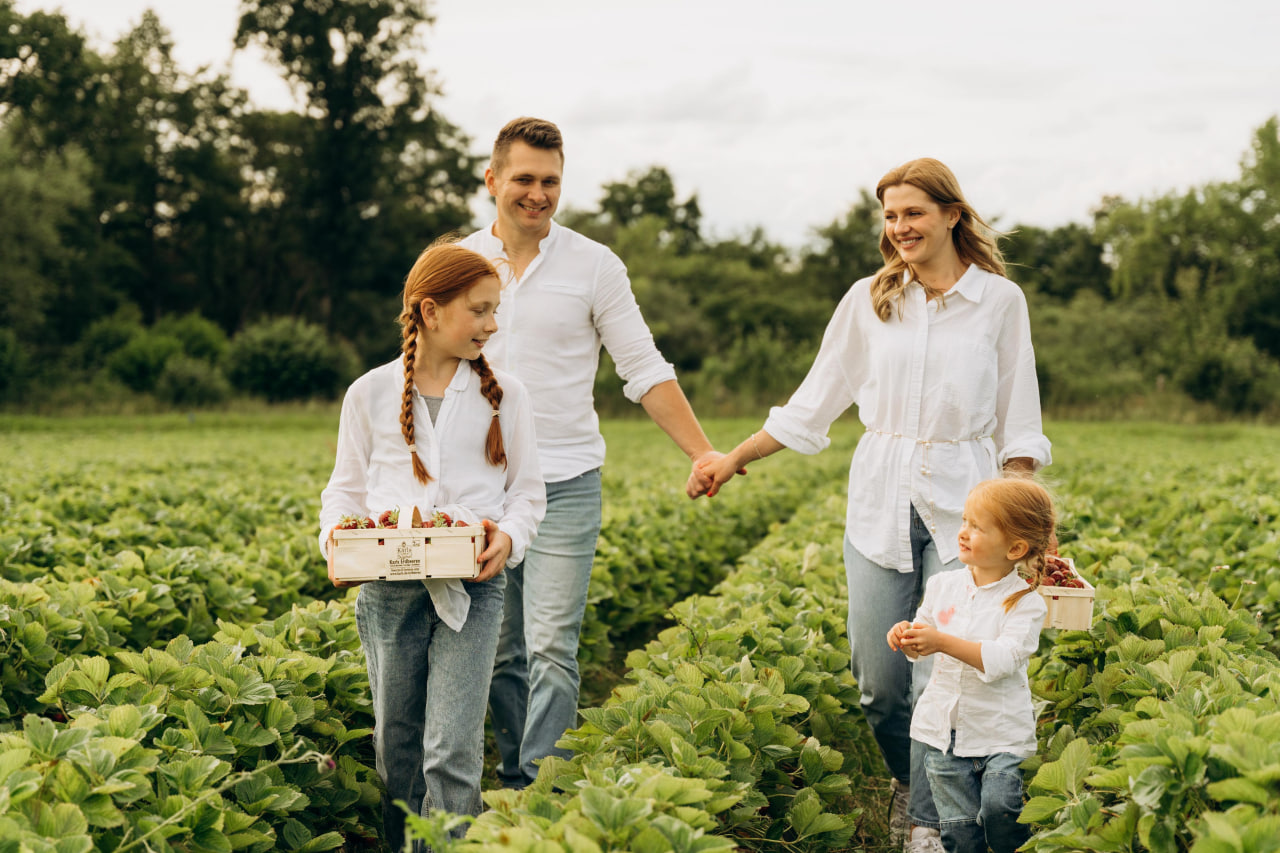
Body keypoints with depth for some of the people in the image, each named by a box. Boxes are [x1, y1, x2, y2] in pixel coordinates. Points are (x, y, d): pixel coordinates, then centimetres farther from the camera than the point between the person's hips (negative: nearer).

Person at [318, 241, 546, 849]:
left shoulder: (504, 396, 4)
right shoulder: (370, 395, 5)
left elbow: (527, 493, 8)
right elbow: (346, 489, 12)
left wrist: (510, 537, -13)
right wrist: (335, 542, -8)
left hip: (472, 587, -1)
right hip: (390, 588, 1)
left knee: (452, 750, -10)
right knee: (397, 748, 10)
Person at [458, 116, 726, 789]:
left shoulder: (593, 266, 0)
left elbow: (645, 370, 3)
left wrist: (702, 454, -5)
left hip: (564, 486, -2)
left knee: (551, 650, -9)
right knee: (501, 652, 8)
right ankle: (511, 782, 20)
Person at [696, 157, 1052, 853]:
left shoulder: (1000, 301, 3)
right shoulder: (868, 300, 7)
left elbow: (1018, 427, 6)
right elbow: (813, 404, 11)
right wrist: (733, 458, 8)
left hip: (963, 504, -2)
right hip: (881, 501, 2)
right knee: (877, 676, 2)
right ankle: (906, 777, 31)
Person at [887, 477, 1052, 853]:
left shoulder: (1025, 601, -11)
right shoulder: (943, 586, 3)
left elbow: (1004, 659, -24)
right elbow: (922, 648, 14)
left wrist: (943, 642, -30)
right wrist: (907, 637, -10)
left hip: (1002, 735, -4)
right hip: (945, 733, 4)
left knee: (1000, 811, -16)